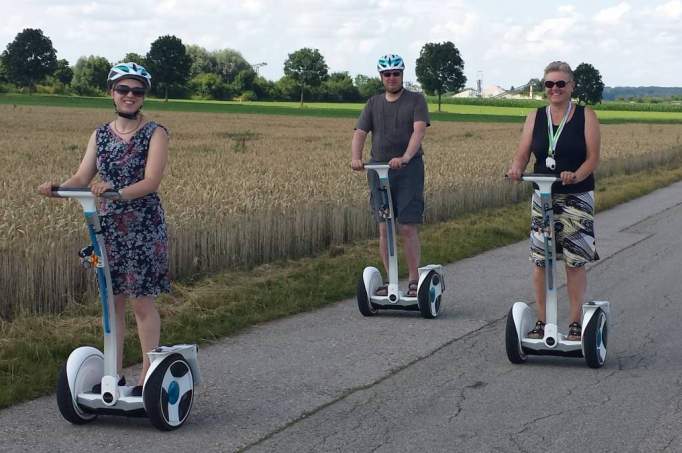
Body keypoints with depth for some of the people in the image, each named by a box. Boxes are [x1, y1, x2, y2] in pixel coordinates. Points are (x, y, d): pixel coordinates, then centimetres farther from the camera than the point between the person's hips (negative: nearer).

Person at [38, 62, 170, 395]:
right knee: (112, 300, 10)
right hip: (108, 227, 5)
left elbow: (151, 181, -18)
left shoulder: (155, 134, -6)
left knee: (143, 302, -1)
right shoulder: (100, 135, 9)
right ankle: (114, 374, 19)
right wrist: (56, 188, -20)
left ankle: (148, 377, 8)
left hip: (144, 228, -5)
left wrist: (118, 191, -36)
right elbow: (82, 177, 1)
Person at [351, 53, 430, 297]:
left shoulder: (416, 100, 4)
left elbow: (419, 130, -12)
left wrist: (405, 157, -29)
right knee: (384, 228, 3)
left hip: (408, 170, -3)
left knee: (408, 228, -7)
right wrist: (355, 158, -18)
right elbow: (359, 133, 4)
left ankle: (414, 280, 1)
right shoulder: (373, 103, 14)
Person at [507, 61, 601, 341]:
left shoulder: (586, 116, 0)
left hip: (577, 198, -3)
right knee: (540, 260, 1)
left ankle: (575, 323, 7)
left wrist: (576, 175, -27)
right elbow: (523, 154, 2)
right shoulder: (535, 118, 9)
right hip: (543, 197, 3)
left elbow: (593, 157, -8)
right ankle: (541, 321, 10)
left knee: (575, 261, -2)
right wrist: (516, 169, -21)